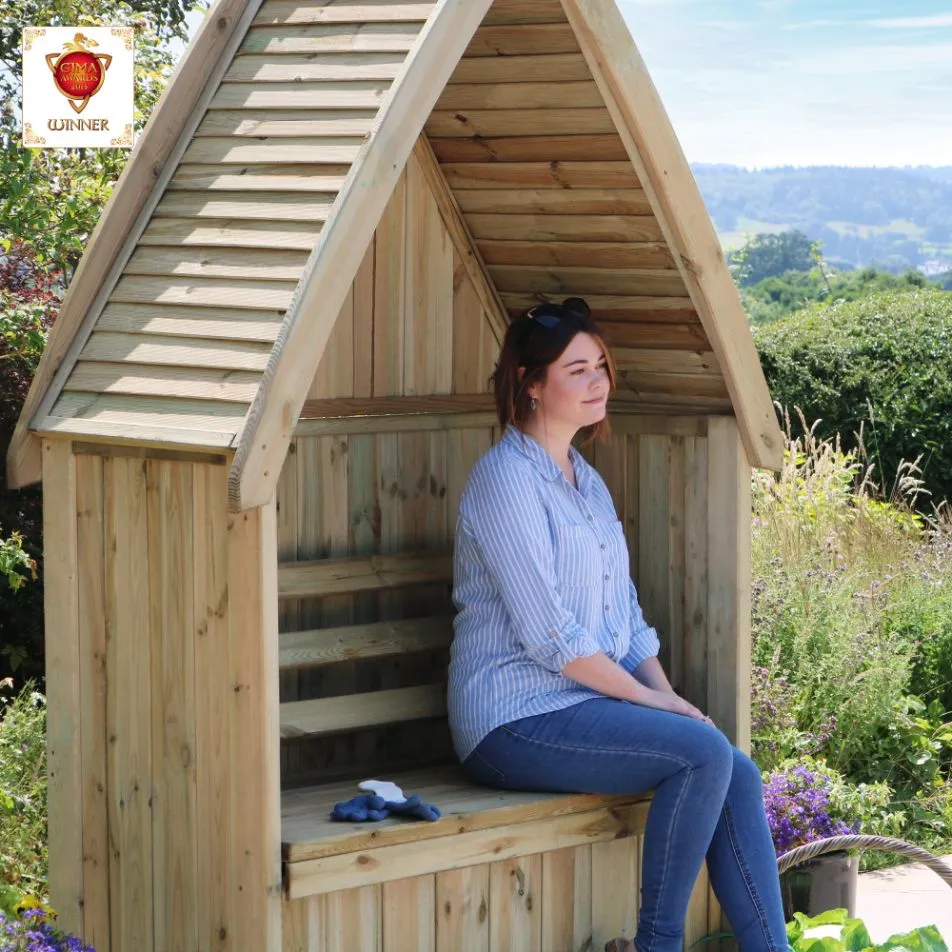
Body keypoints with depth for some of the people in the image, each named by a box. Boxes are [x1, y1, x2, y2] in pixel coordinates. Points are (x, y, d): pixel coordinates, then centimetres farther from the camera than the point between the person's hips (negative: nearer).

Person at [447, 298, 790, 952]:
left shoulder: (588, 481, 17)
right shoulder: (506, 477, -12)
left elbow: (625, 611, 17)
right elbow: (548, 634, -17)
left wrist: (667, 694, 0)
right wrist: (649, 699, -13)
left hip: (589, 704, 8)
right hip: (519, 720, -8)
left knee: (739, 777, -12)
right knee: (704, 752, -24)